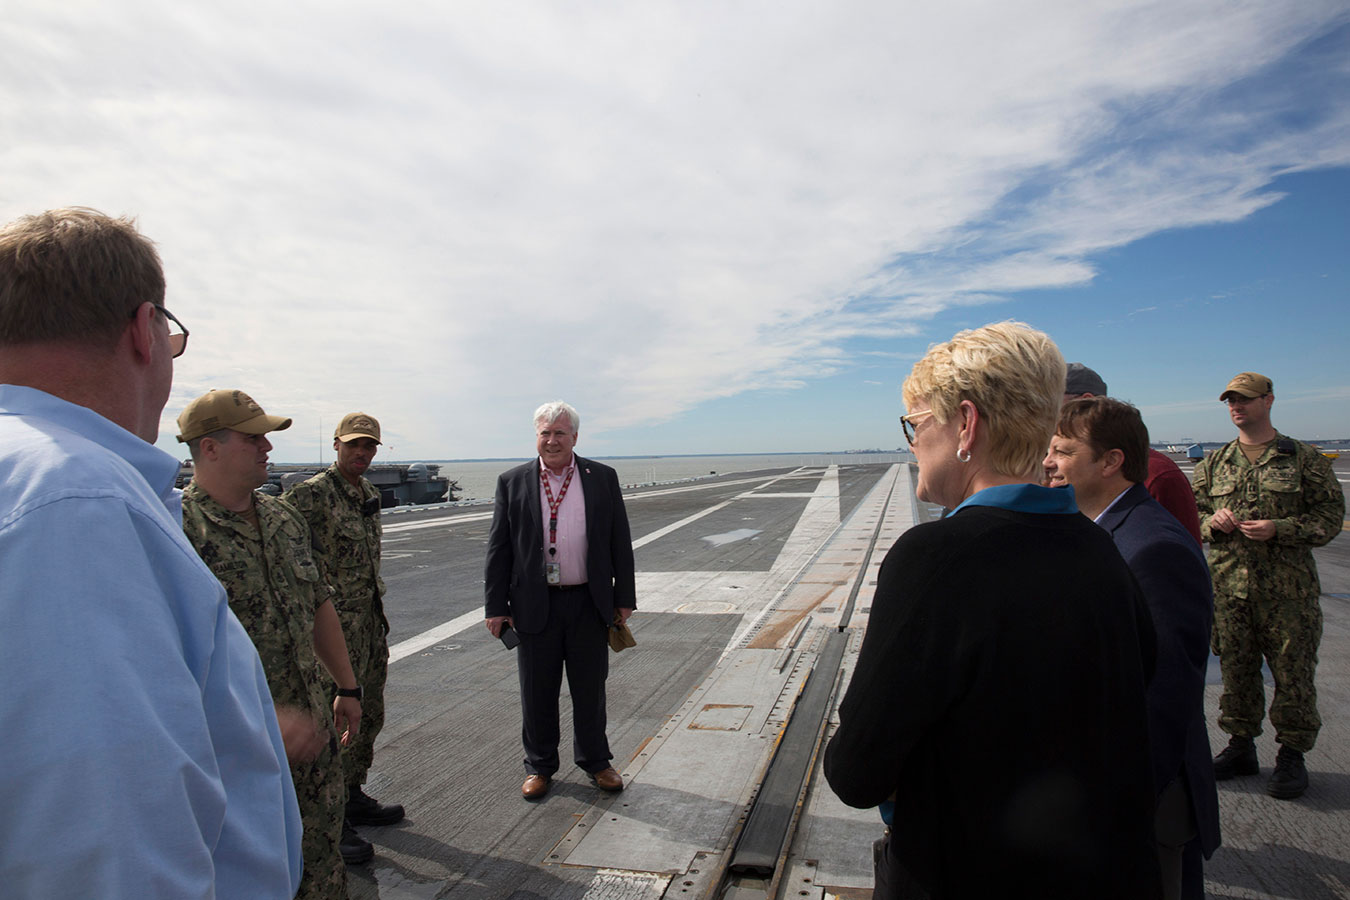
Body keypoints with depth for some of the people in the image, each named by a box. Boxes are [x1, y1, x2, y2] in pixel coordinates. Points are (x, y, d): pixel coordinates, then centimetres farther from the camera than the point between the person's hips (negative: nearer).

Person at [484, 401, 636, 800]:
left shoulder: (603, 478, 1)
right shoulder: (512, 482, 0)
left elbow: (620, 542, 3)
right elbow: (498, 548, 2)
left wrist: (624, 598, 1)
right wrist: (496, 606, -2)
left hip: (589, 602, 0)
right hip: (535, 605, 0)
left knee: (590, 689, 13)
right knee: (537, 692, 11)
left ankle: (595, 761, 32)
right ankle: (539, 766, 31)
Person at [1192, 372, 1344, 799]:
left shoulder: (1305, 459, 1)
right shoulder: (1213, 464, 11)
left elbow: (1330, 517, -2)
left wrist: (1278, 529, -16)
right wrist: (1212, 521, -7)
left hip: (1288, 589, -3)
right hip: (1228, 586, 3)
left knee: (1292, 672, 3)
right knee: (1235, 670, 11)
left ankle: (1292, 755, 19)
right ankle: (1241, 746, 25)